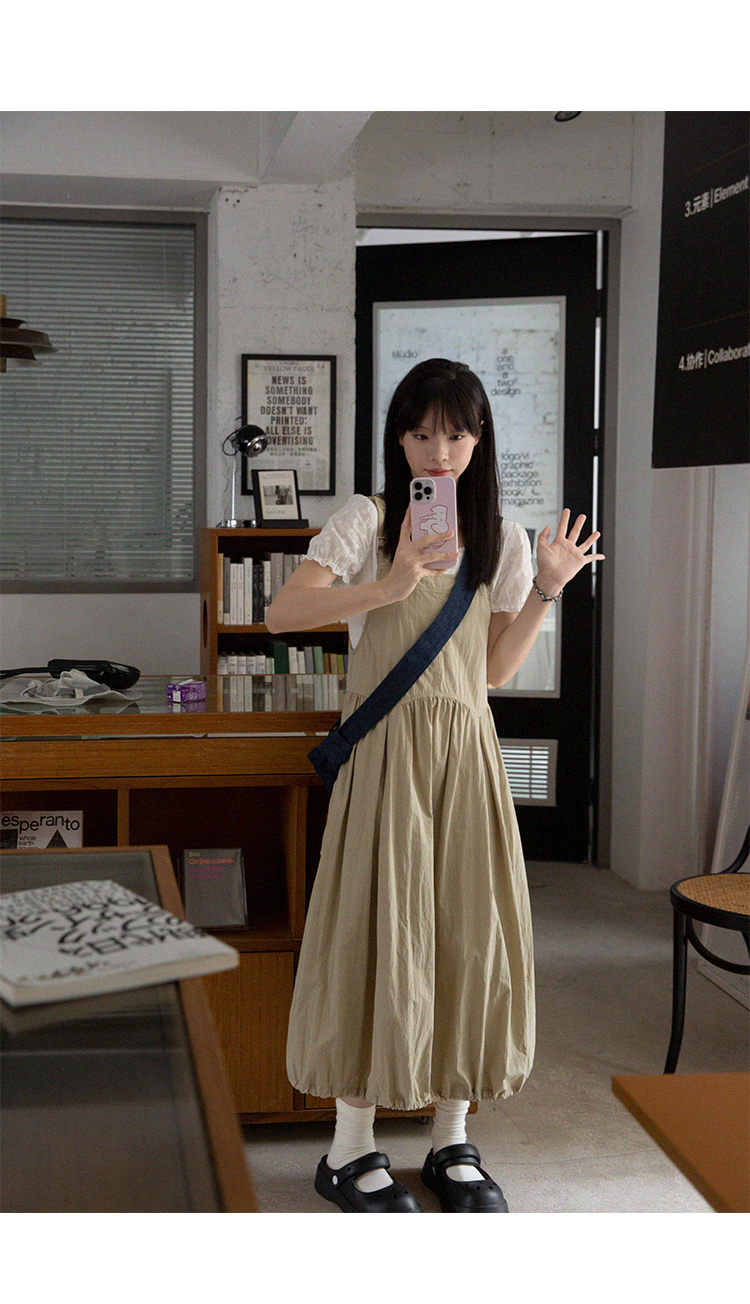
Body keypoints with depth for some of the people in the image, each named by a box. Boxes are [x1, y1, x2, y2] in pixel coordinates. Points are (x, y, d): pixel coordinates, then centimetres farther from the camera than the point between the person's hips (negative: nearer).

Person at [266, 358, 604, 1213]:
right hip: (386, 748, -4)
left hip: (466, 752, 4)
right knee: (378, 931, -3)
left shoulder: (502, 540, 11)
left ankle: (452, 1142, 20)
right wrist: (388, 587, -26)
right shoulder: (368, 521, -1)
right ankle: (350, 1153, 10)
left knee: (469, 931, 5)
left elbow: (496, 669, 11)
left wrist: (544, 591, 0)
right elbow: (283, 613, -15)